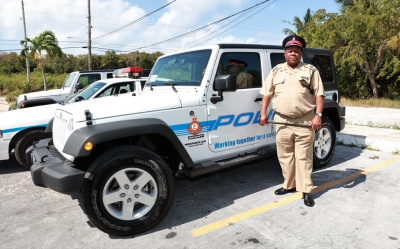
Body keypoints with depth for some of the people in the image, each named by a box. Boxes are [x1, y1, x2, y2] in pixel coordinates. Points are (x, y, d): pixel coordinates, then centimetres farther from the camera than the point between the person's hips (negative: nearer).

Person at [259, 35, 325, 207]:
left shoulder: (311, 70, 4)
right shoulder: (276, 71, 11)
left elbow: (319, 95, 0)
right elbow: (267, 93, 11)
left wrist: (318, 115, -10)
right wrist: (263, 113, 4)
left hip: (305, 122, -3)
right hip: (282, 121, 3)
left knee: (304, 157, 1)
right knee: (285, 156, 10)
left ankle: (306, 191, 9)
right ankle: (289, 185, 26)